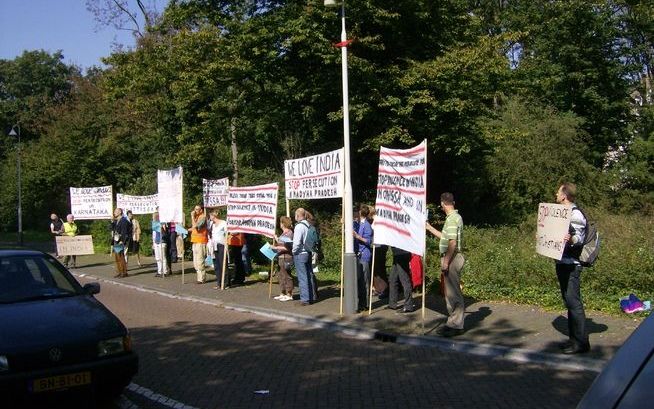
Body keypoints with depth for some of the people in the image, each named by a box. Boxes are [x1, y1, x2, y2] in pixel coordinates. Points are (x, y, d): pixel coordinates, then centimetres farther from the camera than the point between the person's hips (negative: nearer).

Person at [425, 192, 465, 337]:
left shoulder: (452, 218, -16)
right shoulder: (454, 217, 16)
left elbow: (452, 243, -23)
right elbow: (445, 237, 26)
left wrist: (446, 261, -21)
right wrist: (429, 228, 33)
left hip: (452, 259, -10)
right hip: (450, 259, 10)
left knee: (453, 292, -5)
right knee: (450, 292, 14)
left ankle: (456, 325, -1)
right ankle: (453, 322, 21)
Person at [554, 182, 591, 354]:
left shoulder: (575, 214, -12)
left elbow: (579, 238, -19)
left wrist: (571, 239, -39)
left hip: (571, 264, -10)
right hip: (562, 263, 10)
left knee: (573, 302, -10)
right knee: (568, 301, 13)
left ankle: (581, 342, -7)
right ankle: (574, 338, 19)